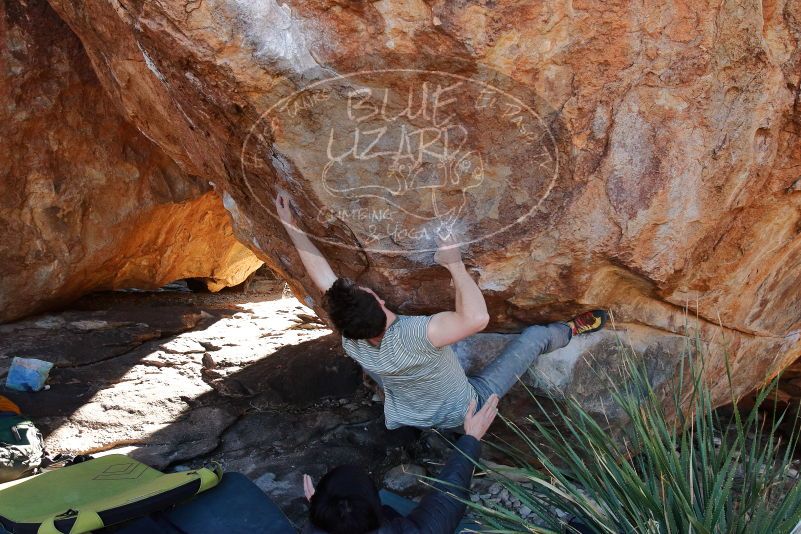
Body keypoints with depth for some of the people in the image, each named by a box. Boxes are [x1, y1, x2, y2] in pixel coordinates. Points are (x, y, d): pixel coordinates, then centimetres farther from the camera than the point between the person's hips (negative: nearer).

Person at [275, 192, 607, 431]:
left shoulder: (352, 343, -26)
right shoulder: (412, 336, -45)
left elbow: (320, 271, -17)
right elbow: (477, 317, -57)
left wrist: (290, 225, -10)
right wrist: (455, 265, -44)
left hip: (407, 417, 5)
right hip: (462, 413, -4)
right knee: (535, 336, 4)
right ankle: (572, 330, 39)